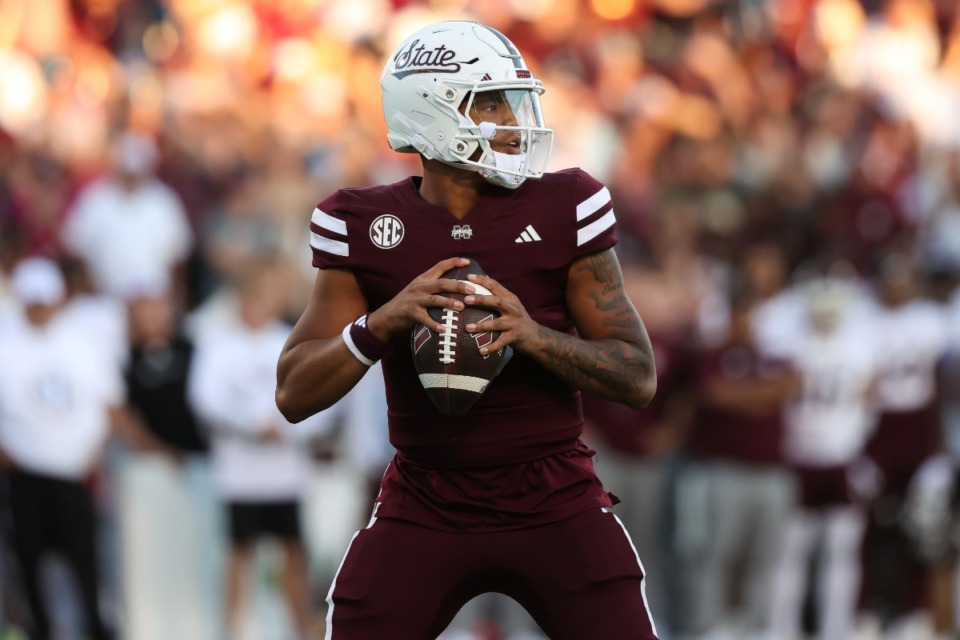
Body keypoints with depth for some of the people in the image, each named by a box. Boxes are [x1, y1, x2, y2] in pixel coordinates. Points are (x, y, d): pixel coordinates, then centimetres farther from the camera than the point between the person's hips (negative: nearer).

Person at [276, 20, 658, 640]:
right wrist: (383, 322, -23)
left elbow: (639, 379, -5)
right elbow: (294, 395, -5)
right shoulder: (366, 227, -3)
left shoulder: (563, 211, -5)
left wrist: (533, 334, -23)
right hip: (424, 510, 1)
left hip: (556, 503, -1)